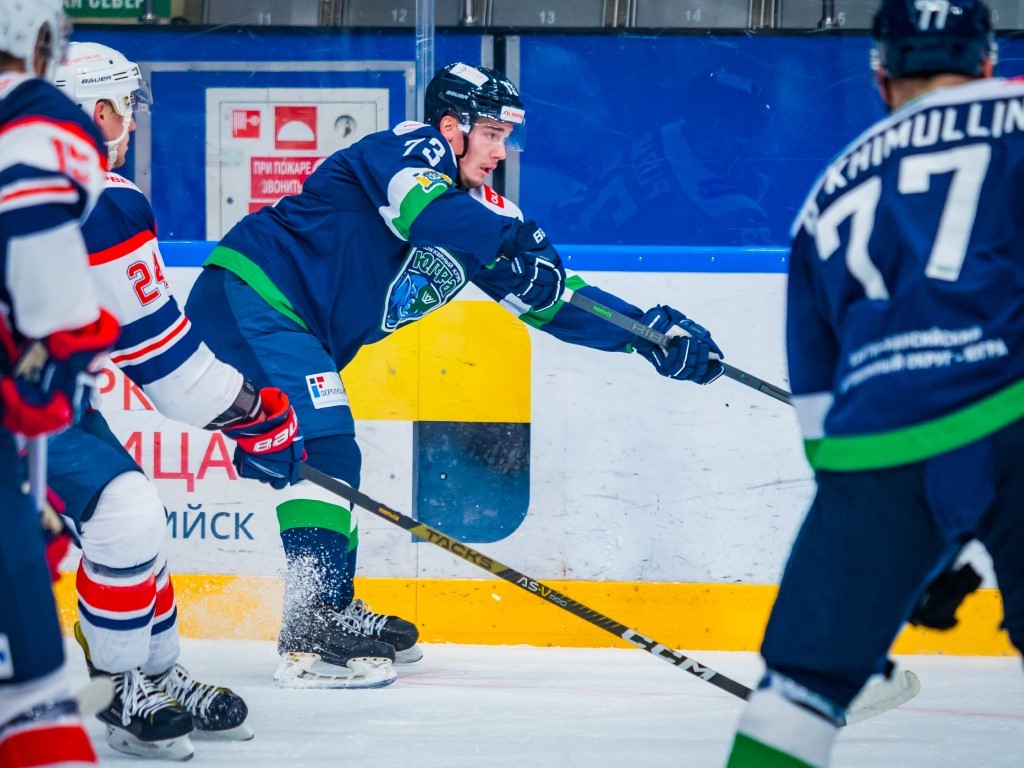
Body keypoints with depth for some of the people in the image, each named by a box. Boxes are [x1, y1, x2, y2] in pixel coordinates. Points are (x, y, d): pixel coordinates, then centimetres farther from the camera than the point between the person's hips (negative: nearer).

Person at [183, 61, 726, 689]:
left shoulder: (472, 214, 15)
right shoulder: (414, 148, -10)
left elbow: (549, 296, 17)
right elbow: (421, 204, -34)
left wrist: (647, 331, 8)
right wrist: (511, 241, -44)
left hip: (295, 332, 10)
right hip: (251, 295, -10)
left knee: (333, 460, 19)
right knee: (327, 451, -18)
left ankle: (334, 611, 34)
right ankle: (311, 638, -23)